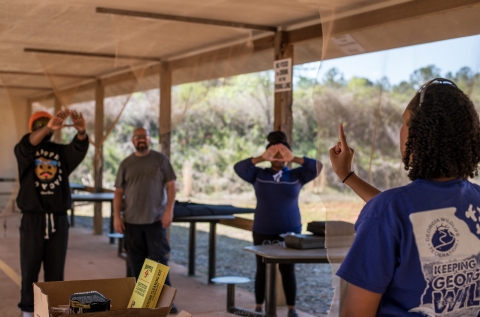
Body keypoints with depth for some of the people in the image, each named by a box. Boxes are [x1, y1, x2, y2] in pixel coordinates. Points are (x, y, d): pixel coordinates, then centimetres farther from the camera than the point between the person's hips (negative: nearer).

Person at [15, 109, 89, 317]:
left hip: (59, 220, 2)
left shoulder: (62, 152, 7)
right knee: (29, 269, 5)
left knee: (56, 271, 9)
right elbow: (27, 145, -22)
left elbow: (79, 148, -14)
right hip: (33, 220, -2)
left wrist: (81, 132, -37)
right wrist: (47, 128, -40)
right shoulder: (24, 151, 2)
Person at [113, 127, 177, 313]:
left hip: (156, 220, -2)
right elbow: (118, 192, 8)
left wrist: (169, 210, -11)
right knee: (136, 263, 7)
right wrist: (116, 216, -1)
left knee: (159, 260, -5)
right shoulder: (126, 164, 8)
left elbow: (170, 185, -1)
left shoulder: (160, 159, 3)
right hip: (132, 221, 3)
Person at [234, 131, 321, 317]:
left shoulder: (296, 175, -1)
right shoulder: (258, 175, -1)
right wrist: (261, 158, -27)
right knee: (262, 269, 8)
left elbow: (317, 167, -13)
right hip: (263, 231, 1)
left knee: (288, 270, 5)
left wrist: (294, 159, -25)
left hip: (290, 231, 0)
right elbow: (239, 168, -15)